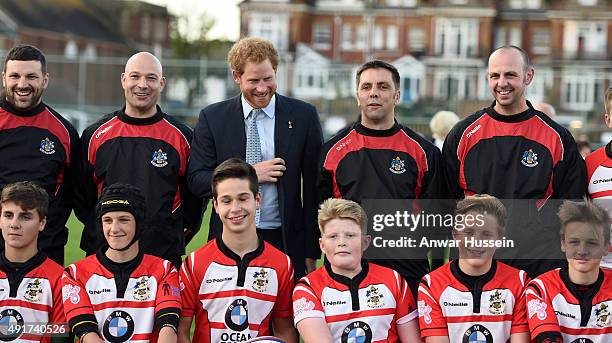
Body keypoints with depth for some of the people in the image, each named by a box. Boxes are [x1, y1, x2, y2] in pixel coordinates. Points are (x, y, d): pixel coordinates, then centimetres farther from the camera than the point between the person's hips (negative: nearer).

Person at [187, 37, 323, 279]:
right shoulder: (212, 118, 4)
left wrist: (312, 252, 1)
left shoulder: (303, 116, 2)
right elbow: (196, 180, 0)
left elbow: (314, 188, 3)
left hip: (286, 242, 0)